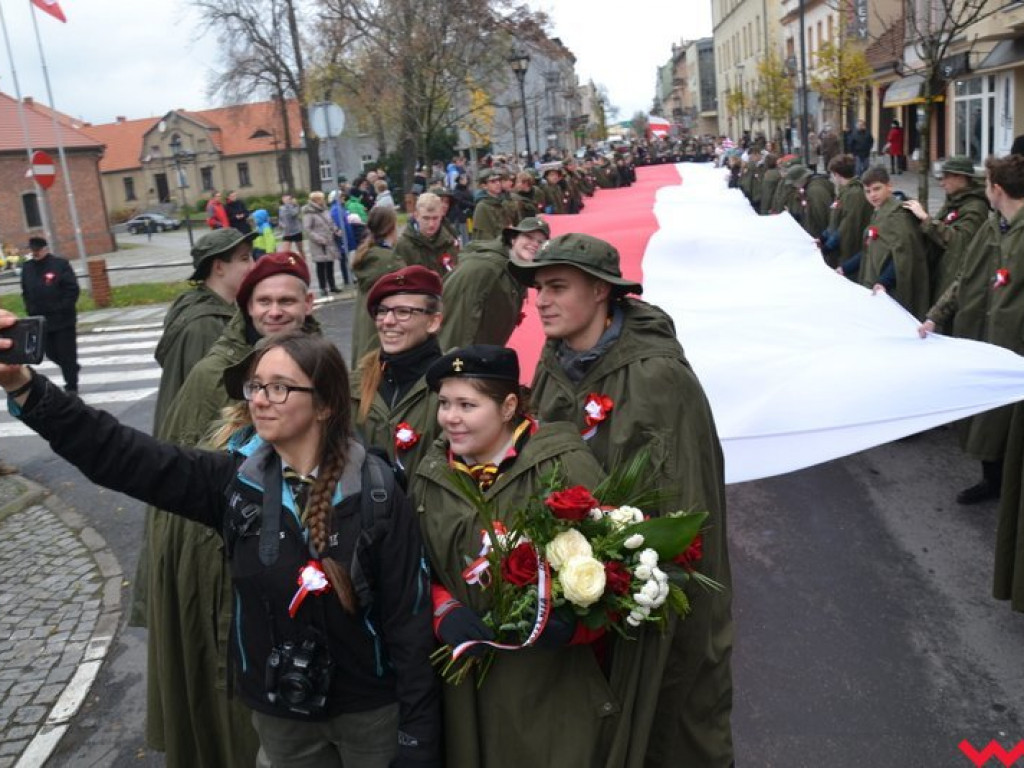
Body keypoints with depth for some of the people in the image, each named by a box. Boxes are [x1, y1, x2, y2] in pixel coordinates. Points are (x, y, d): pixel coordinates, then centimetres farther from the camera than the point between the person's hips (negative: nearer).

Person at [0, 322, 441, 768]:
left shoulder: (377, 497, -17)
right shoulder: (234, 481, -7)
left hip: (370, 711, -3)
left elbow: (409, 621, -13)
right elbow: (115, 453, -15)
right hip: (277, 711, 3)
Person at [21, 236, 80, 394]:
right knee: (51, 353, 13)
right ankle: (72, 369, 39)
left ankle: (71, 386, 9)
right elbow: (25, 293, 16)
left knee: (67, 354, 0)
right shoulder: (27, 267, 8)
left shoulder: (60, 264, -8)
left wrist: (63, 309, -14)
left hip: (63, 319, -5)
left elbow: (72, 289, -10)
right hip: (40, 321, 6)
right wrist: (31, 310, 5)